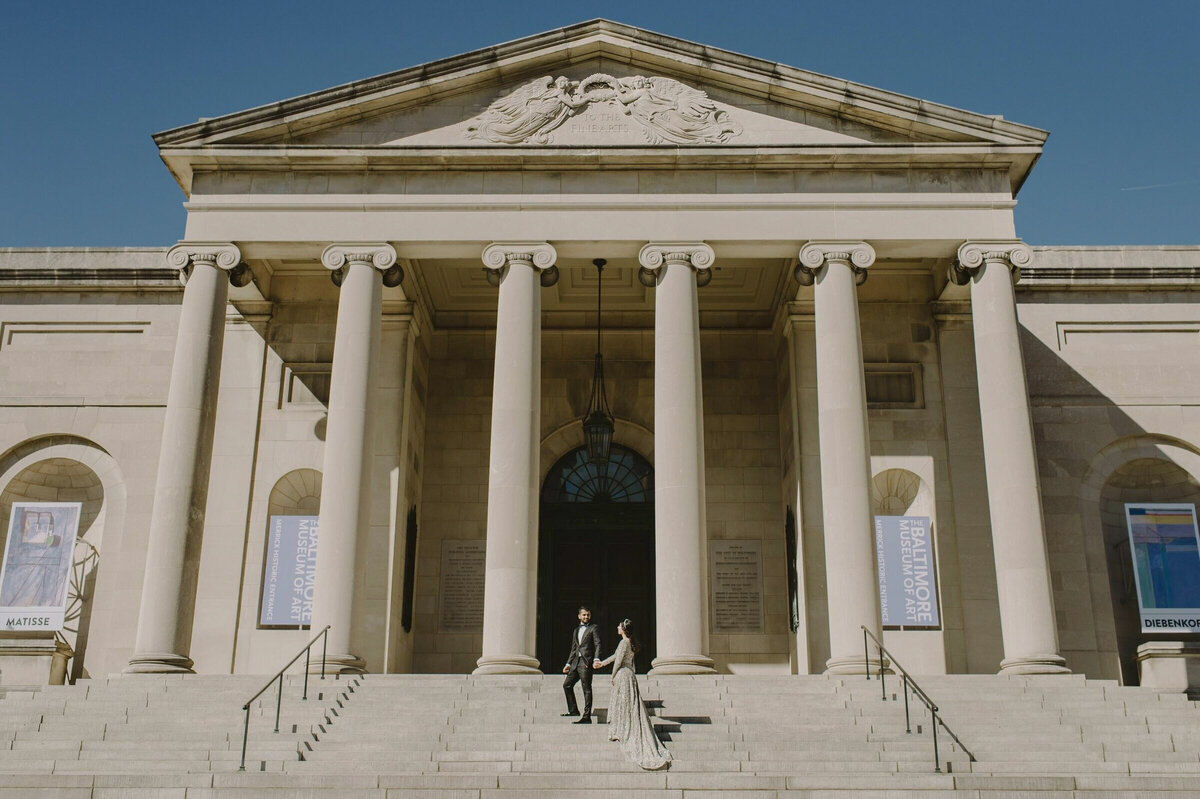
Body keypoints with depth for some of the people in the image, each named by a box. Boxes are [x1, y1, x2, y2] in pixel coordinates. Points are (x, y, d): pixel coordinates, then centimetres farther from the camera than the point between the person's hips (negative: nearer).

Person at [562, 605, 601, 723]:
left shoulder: (594, 628, 2)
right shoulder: (576, 630, 22)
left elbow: (597, 644, -8)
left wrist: (596, 659, -22)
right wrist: (568, 663, 17)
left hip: (586, 662, -7)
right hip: (576, 662, 7)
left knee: (586, 689, -6)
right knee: (567, 684, 6)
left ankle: (587, 717, -6)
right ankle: (573, 710, 18)